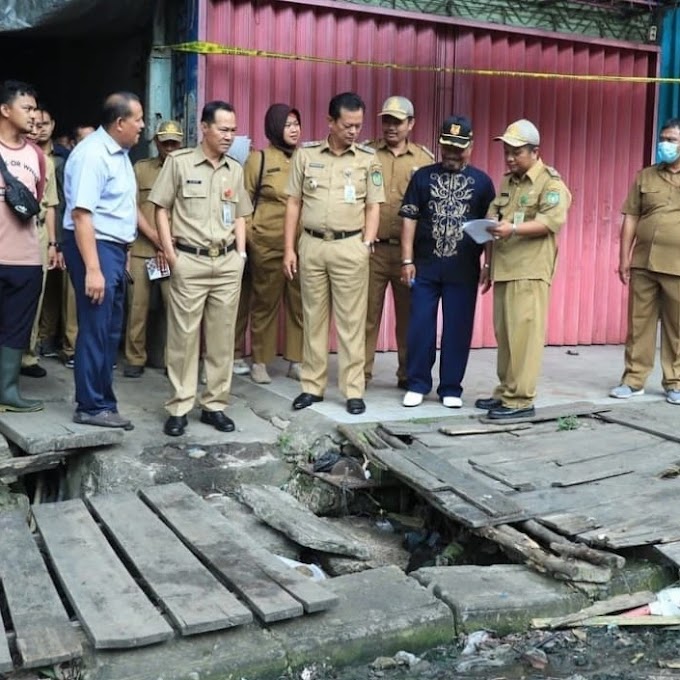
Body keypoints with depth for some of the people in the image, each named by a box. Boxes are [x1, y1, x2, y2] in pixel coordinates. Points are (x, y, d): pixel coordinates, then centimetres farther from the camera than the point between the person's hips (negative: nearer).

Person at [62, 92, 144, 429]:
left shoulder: (119, 153, 12)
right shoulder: (93, 154, -18)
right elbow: (81, 214, -24)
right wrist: (92, 269, -28)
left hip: (114, 248, 10)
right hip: (94, 248, -10)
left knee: (110, 331, 13)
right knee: (95, 330, -4)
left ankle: (100, 400, 23)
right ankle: (92, 406, 5)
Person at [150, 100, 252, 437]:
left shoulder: (235, 169, 12)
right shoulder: (179, 162, -1)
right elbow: (162, 210, 0)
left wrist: (241, 254, 8)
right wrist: (170, 254, -6)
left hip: (228, 262, 4)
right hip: (189, 261, -4)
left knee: (222, 336, 6)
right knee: (183, 335, -1)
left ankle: (215, 405, 16)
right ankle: (178, 408, 7)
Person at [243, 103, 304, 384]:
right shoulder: (259, 159, 1)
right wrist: (250, 238, -1)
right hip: (267, 244, -3)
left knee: (299, 302, 5)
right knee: (265, 302, 4)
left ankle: (296, 361, 14)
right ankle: (259, 361, 13)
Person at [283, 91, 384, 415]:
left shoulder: (368, 158, 2)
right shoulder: (306, 154, 4)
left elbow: (373, 207, 3)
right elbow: (294, 203, 6)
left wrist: (366, 245, -8)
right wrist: (289, 248, 1)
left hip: (350, 246, -1)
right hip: (311, 244, 2)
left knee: (351, 320, 1)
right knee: (313, 318, 9)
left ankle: (353, 389, 8)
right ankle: (312, 385, 18)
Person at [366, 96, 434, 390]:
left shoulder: (425, 159, 8)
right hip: (372, 248, -1)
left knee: (409, 314, 8)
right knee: (367, 312, 3)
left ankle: (408, 374, 20)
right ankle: (360, 372, 13)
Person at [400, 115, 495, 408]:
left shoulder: (481, 181, 6)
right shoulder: (423, 176, 6)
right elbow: (410, 219, 4)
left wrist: (489, 265, 1)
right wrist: (407, 260, -3)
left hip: (464, 270, 0)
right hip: (425, 266, 0)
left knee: (458, 329, 4)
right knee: (420, 326, 3)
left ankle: (451, 388, 15)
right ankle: (417, 385, 15)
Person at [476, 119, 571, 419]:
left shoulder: (551, 182, -3)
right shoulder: (506, 182, 21)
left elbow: (552, 221, -16)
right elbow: (493, 214, 22)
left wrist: (513, 228, -26)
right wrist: (488, 228, 1)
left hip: (530, 270, -7)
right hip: (504, 268, 7)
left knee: (523, 333, -9)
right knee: (504, 333, 9)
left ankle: (520, 399, -7)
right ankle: (505, 391, 18)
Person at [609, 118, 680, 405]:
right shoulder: (644, 177, 9)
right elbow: (631, 218, 8)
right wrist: (624, 257, 2)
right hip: (643, 263, 2)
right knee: (638, 323, 5)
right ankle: (633, 379, 12)